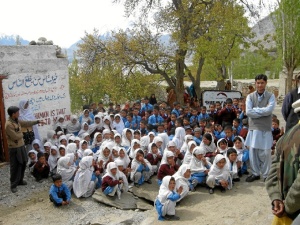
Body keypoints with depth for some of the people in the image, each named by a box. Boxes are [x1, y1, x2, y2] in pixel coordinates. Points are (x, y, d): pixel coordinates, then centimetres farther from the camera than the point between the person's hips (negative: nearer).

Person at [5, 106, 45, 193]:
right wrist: (21, 134, -5)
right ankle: (13, 185, 12)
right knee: (15, 167, 0)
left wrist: (37, 121, 21)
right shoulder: (8, 124, -24)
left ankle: (20, 180, 33)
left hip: (21, 146, 9)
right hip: (14, 149, -9)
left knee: (23, 164, 17)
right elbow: (15, 136, -25)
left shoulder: (17, 121, 4)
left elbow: (27, 123, 19)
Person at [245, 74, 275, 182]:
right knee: (252, 152, 8)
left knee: (265, 153, 3)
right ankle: (255, 173, 24)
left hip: (266, 129, -2)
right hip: (253, 128, 2)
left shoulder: (271, 96, 0)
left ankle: (266, 175, 18)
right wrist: (263, 112, -11)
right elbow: (248, 112, -9)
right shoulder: (250, 96, 3)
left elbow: (269, 110, -16)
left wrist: (255, 110, -9)